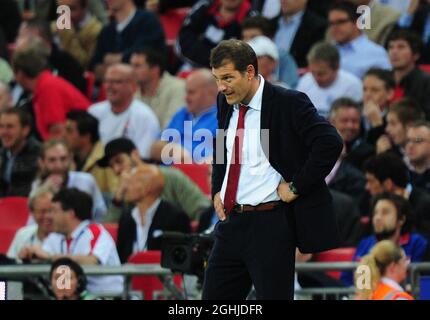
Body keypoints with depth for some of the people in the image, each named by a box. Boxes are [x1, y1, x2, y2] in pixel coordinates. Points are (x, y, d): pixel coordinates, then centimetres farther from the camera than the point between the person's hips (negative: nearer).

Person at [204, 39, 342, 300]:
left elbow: (331, 143, -22)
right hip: (231, 221, 7)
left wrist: (296, 187, -17)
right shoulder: (226, 102, 10)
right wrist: (217, 190, 15)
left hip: (270, 226, -7)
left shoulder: (289, 103, -12)